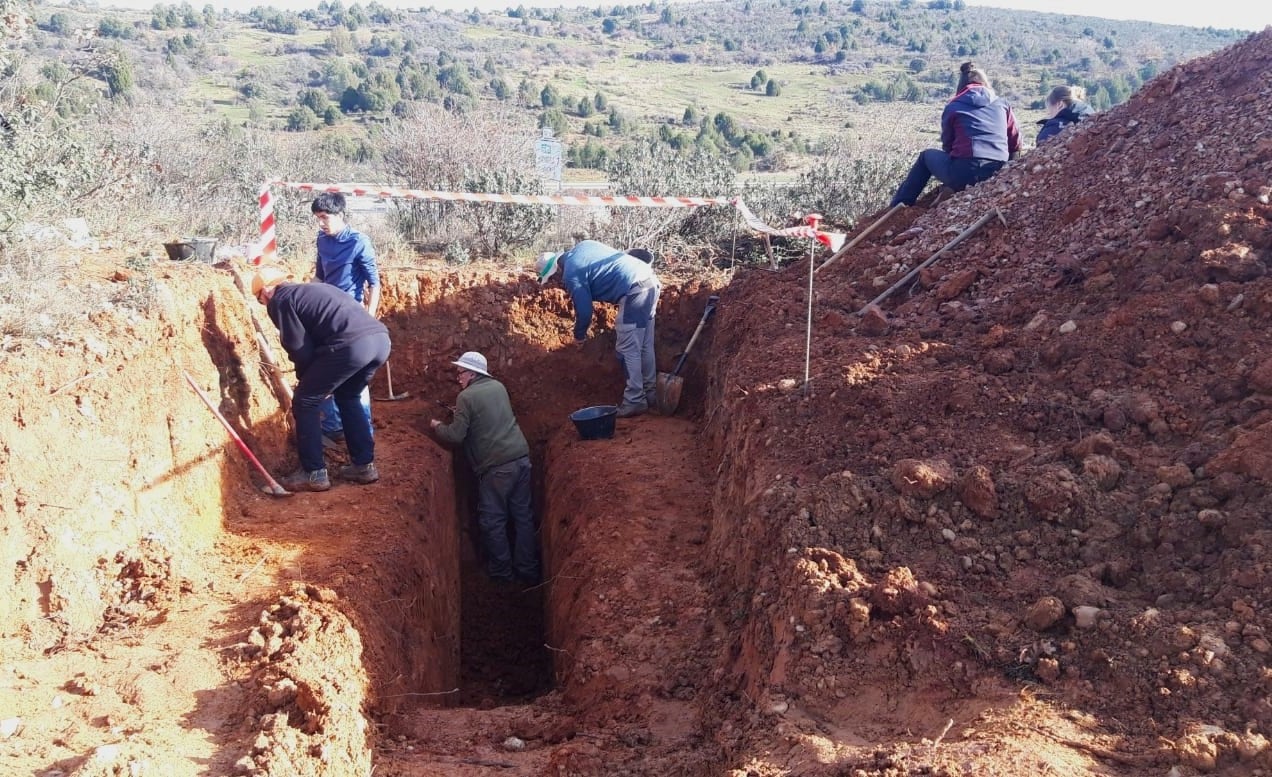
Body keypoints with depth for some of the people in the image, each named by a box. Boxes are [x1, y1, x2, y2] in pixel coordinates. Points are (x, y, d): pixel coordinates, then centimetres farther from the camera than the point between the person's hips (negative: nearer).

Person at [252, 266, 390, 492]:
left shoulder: (279, 301, 11)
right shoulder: (311, 289, 36)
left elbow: (300, 348, 5)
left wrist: (305, 377, 23)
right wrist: (319, 379, 38)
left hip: (351, 344, -8)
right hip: (381, 338, 8)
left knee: (305, 403, 9)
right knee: (347, 398, 30)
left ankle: (314, 473, 12)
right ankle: (364, 465, 29)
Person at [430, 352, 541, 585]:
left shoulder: (467, 397, -8)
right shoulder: (498, 386, 13)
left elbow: (456, 435, -9)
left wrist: (438, 427, 9)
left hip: (497, 466, -7)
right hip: (521, 457, 7)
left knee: (492, 520, 7)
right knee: (522, 515, 12)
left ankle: (501, 572, 15)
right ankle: (528, 570, 17)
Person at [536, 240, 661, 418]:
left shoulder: (571, 275, -6)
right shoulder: (582, 246, 19)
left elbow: (584, 311, -2)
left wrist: (579, 335, 15)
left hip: (635, 289, -9)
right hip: (650, 278, 9)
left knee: (628, 350, -1)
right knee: (645, 346, 17)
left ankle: (634, 402, 3)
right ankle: (649, 393, 25)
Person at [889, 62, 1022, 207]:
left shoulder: (953, 107, 11)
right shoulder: (1003, 105, 15)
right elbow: (1015, 143, 14)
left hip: (963, 174, -2)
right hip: (997, 175, 3)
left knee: (926, 156, 28)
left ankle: (899, 205, 29)